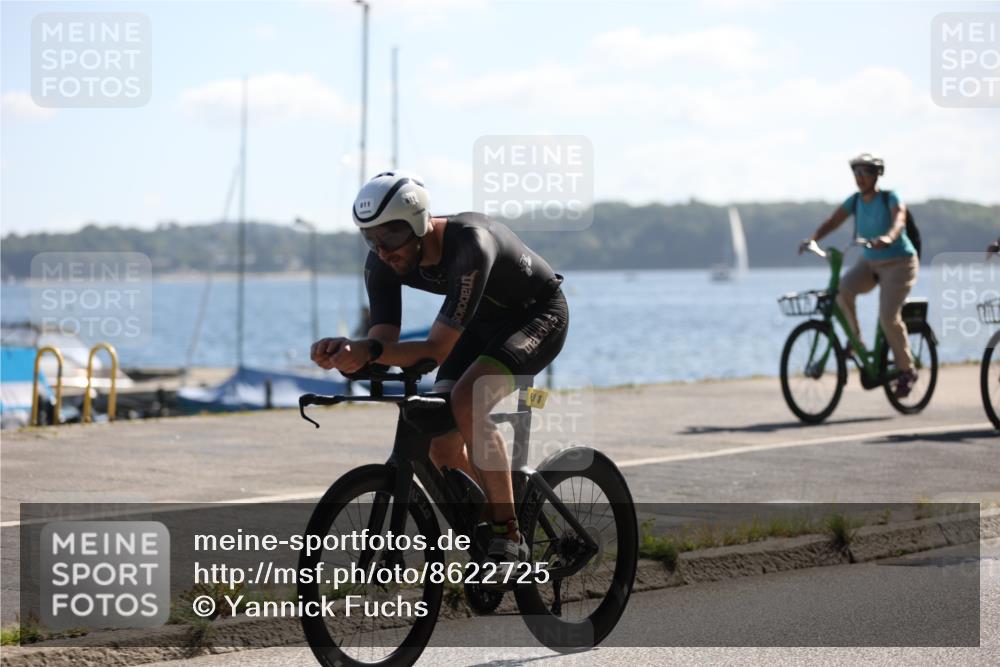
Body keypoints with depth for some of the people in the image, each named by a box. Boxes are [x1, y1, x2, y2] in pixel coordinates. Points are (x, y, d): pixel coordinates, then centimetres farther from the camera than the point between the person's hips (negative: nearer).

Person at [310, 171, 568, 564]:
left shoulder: (470, 246, -38)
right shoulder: (383, 262, -18)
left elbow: (437, 350, -38)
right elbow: (383, 342, -19)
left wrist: (369, 350, -51)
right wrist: (349, 354, -41)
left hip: (539, 315, -7)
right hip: (485, 321, 7)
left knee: (465, 403, -31)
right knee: (442, 446, -5)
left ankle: (508, 538, -21)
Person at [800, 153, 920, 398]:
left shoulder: (890, 199, -13)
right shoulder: (854, 201, 1)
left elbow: (899, 221, -31)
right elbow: (832, 221, -6)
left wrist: (888, 238, -53)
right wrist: (812, 239, -25)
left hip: (898, 263, -5)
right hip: (869, 262, 5)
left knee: (888, 317, -18)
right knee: (842, 289, -26)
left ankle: (907, 370, 0)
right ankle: (855, 339, -10)